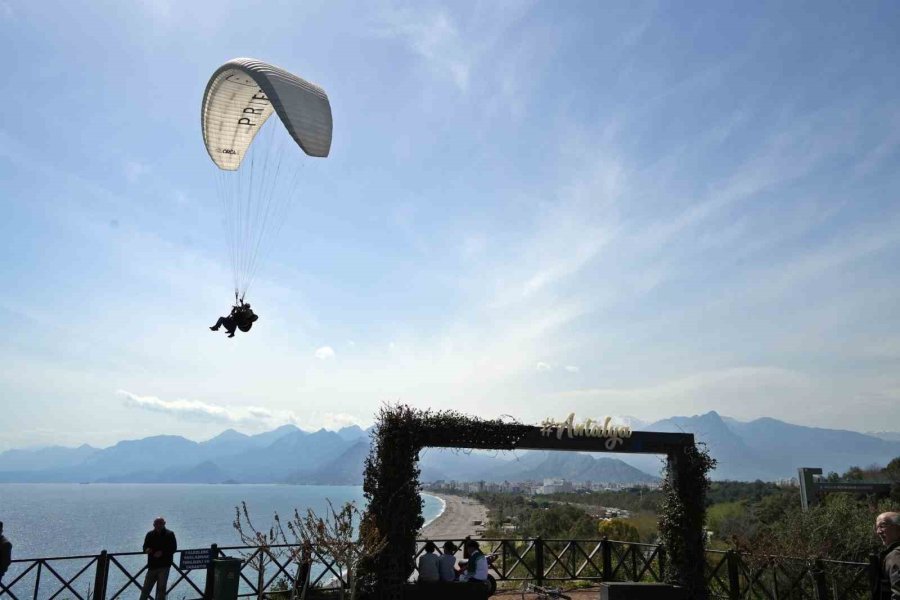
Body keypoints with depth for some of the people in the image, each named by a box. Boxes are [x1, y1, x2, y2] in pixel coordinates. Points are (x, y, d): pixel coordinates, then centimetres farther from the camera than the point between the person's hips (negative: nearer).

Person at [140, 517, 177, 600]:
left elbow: (173, 548, -5)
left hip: (164, 566, -3)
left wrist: (162, 552, -19)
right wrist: (147, 550, -14)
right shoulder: (150, 534, 8)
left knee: (161, 588, -2)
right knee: (145, 588, 7)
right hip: (152, 565, 3)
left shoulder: (169, 534, -1)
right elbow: (145, 547, 10)